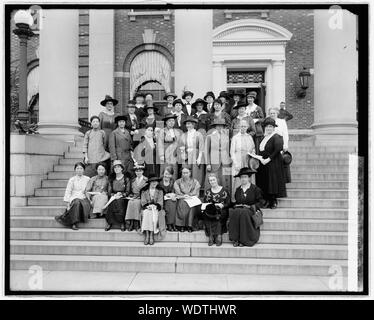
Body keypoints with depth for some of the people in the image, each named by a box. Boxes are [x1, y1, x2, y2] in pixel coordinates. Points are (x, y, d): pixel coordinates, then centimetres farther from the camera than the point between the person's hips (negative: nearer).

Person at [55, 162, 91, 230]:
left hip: (84, 198, 2)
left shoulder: (87, 179, 11)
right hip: (74, 198, -2)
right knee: (77, 203, -38)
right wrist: (67, 204, -6)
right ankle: (74, 223, -33)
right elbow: (68, 192, 3)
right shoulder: (72, 180, 6)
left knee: (86, 204, -35)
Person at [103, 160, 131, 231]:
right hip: (113, 197, 2)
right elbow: (109, 191, 12)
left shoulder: (126, 179, 7)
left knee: (119, 202, -35)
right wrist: (114, 195, -9)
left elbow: (128, 192, 2)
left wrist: (121, 194, -15)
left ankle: (122, 223, -20)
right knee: (112, 203, -31)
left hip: (123, 198, -2)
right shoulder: (112, 179, 16)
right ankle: (109, 223, -17)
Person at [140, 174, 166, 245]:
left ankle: (152, 234, -32)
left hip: (156, 208, 0)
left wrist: (155, 206, -18)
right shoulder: (144, 191, 12)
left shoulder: (159, 191, 12)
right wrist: (147, 206, -17)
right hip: (146, 208, 0)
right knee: (146, 213, -32)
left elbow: (160, 202, 2)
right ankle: (147, 234, -33)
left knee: (154, 214, -32)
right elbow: (143, 201, 2)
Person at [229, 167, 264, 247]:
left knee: (243, 213, -36)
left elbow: (261, 202, 1)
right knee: (234, 213, -31)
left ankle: (243, 240, -26)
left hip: (250, 210, -3)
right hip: (238, 209, 3)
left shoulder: (255, 189, 5)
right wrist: (236, 205, 0)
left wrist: (250, 207, -11)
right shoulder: (238, 190, 18)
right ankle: (235, 239, -26)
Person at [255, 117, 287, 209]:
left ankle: (273, 202, 5)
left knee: (272, 183, -4)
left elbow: (277, 150, -20)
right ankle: (267, 201, 15)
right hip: (263, 164, 8)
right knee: (264, 183, 8)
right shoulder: (264, 137, 16)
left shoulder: (277, 137, -9)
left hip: (273, 164, -8)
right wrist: (259, 158, 3)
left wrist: (268, 159, -21)